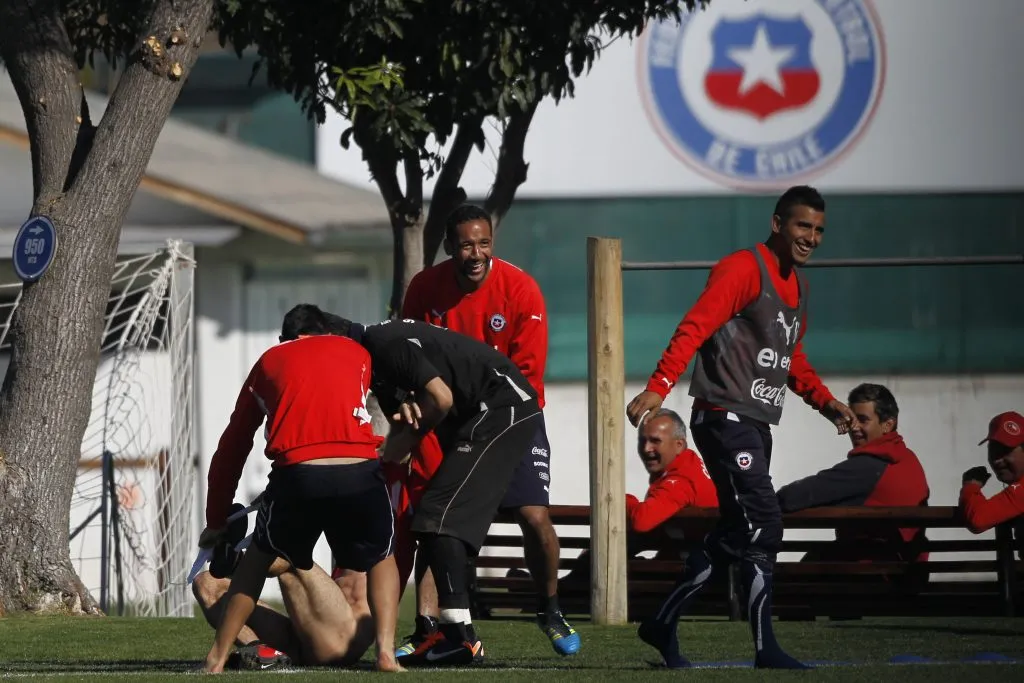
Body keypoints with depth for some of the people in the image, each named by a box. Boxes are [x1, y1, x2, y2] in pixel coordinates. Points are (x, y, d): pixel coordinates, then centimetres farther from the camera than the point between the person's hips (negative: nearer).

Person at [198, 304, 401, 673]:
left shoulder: (269, 361, 28)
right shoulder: (357, 353, 28)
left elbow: (232, 447, 31)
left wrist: (217, 521, 39)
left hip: (297, 474, 0)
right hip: (360, 472, 0)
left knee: (258, 557, 26)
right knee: (382, 557, 26)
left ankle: (218, 657, 20)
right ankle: (386, 650, 7)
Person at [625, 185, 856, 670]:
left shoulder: (795, 285, 19)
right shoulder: (744, 269, -10)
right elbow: (695, 327, -20)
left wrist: (824, 400, 16)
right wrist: (660, 385, -30)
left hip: (756, 425, 10)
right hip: (725, 416, -10)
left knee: (735, 533, 12)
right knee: (763, 524, -16)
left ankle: (663, 626, 23)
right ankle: (766, 648, -11)